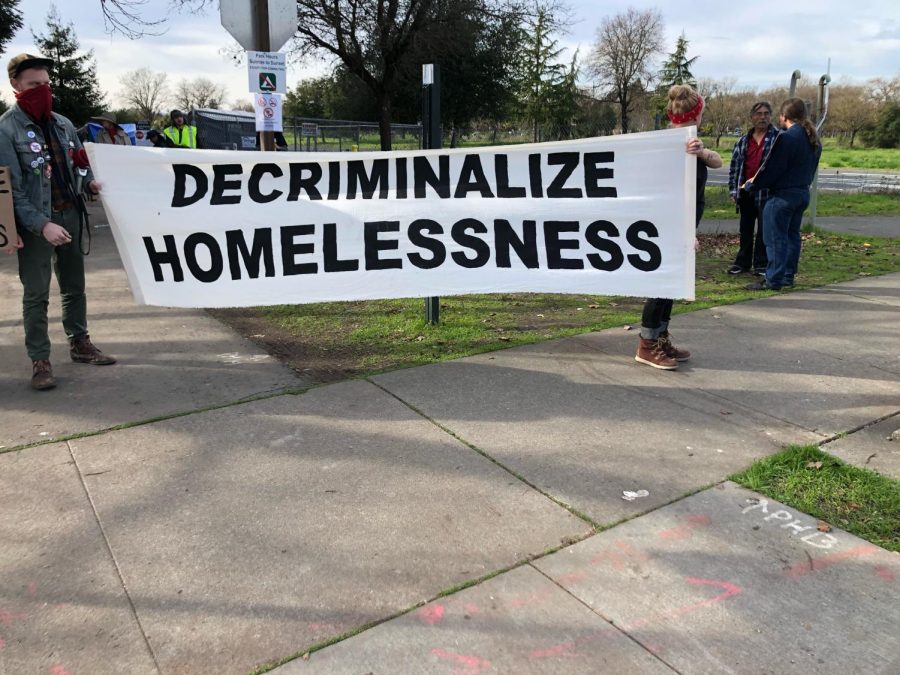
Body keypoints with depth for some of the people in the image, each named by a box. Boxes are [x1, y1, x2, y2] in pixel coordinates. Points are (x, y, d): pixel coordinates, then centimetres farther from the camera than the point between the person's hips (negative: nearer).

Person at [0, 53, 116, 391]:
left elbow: (80, 163, 22)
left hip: (70, 215, 6)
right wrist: (42, 224, -24)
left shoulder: (63, 123, 11)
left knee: (74, 286, 15)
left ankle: (79, 343, 29)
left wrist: (90, 181, -3)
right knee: (36, 294, 0)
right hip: (35, 222, -6)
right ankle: (40, 360, 7)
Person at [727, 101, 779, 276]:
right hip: (746, 192, 4)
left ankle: (762, 264, 9)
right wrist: (733, 190, 6)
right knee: (745, 229, 12)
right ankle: (743, 262, 21)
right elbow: (734, 166, 12)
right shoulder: (743, 141, 11)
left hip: (766, 192, -4)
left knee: (764, 229, 1)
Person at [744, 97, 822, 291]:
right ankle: (788, 276, 22)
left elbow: (772, 168, -16)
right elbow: (811, 167, 17)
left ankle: (773, 280, -2)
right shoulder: (813, 139, 10)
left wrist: (752, 185, -3)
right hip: (803, 193, 9)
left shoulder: (787, 137, -18)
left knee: (776, 238, -4)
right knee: (792, 235, 15)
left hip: (783, 195, -9)